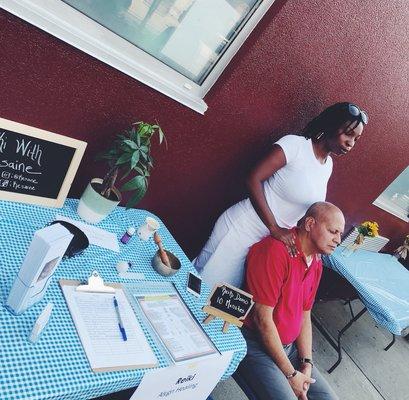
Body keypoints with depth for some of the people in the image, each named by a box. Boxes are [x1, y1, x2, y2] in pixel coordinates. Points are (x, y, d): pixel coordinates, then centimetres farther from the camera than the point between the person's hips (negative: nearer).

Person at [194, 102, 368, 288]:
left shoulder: (328, 166, 9)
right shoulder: (295, 144, -13)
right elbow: (253, 179, -20)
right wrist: (275, 228, -23)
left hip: (271, 239, 7)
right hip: (242, 227, -6)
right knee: (206, 285, 3)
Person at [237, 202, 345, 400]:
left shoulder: (317, 264, 8)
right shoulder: (276, 250, -22)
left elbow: (304, 316, 12)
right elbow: (263, 318, -22)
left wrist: (307, 365, 0)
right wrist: (290, 374, -15)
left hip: (289, 347, 8)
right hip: (256, 344, -8)